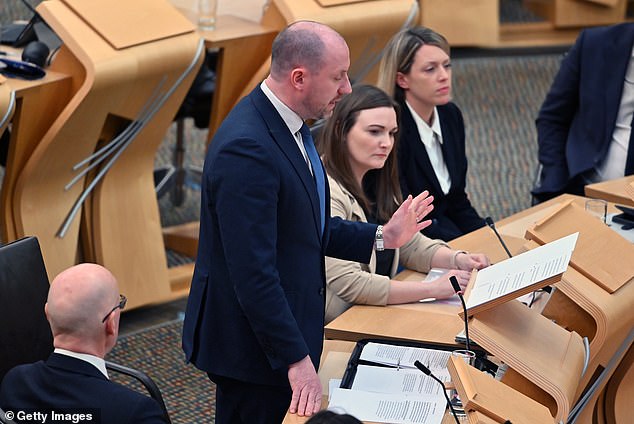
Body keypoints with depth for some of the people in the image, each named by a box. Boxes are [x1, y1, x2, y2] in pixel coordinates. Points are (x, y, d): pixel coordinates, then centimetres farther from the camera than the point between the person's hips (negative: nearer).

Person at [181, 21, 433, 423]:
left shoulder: (289, 125, 4)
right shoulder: (246, 148, -27)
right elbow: (253, 272, -27)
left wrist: (381, 237, 10)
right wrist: (296, 359, -25)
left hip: (287, 326, 10)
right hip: (253, 344, -9)